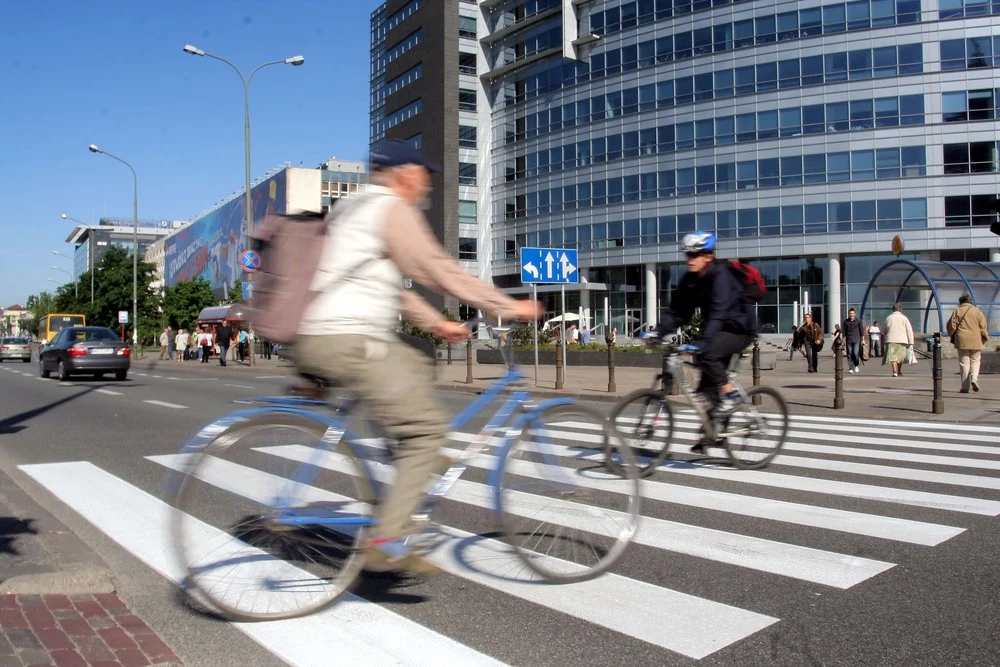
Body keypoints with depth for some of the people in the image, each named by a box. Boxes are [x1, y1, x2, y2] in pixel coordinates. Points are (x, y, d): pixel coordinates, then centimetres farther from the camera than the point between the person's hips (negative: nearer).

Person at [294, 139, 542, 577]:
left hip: (316, 338, 11)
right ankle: (388, 542, -11)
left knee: (417, 367, 25)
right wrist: (510, 307, -5)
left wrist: (437, 323, 29)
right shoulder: (392, 209, -6)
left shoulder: (357, 208, 25)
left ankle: (414, 463, 23)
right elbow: (440, 272, -11)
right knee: (426, 427, -10)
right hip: (347, 342, -11)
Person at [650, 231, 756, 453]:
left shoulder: (720, 275, -24)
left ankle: (731, 393, -13)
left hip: (739, 328, -7)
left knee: (706, 355, -33)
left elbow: (717, 313, -36)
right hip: (718, 330, 7)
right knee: (706, 390, 4)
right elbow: (677, 312, -4)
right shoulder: (690, 280, -2)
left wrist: (701, 342, -47)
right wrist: (657, 332, -19)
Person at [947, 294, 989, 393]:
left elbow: (951, 326, -2)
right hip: (976, 342, 1)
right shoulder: (977, 311, 4)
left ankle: (965, 387, 2)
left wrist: (952, 336, 15)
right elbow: (983, 327, 2)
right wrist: (985, 338, 13)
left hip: (962, 341, -1)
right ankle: (974, 378, -13)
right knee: (975, 361, 13)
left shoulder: (957, 312, 0)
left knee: (964, 363, 3)